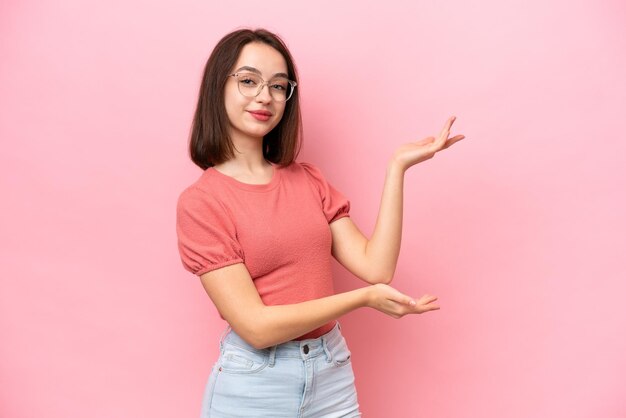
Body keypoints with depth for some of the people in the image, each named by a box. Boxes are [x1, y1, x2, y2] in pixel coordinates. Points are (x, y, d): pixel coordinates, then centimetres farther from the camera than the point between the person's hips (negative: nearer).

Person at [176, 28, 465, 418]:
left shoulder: (309, 179, 4)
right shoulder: (200, 202, -12)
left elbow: (376, 267, -6)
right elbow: (256, 327, -17)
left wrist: (397, 167, -7)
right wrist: (363, 297, -21)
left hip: (334, 373, 5)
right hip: (254, 386, -4)